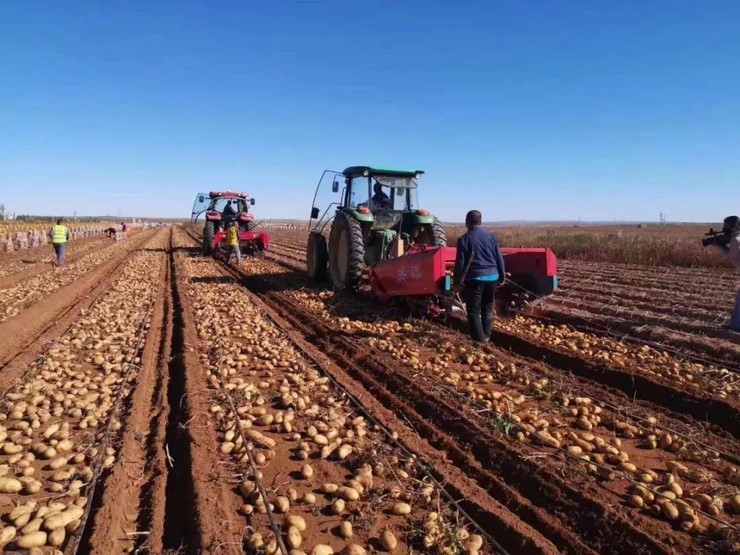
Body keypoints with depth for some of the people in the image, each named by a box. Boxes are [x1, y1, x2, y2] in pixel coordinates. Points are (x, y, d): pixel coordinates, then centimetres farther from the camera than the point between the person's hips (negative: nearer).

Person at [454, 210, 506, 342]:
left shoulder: (464, 239, -6)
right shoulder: (491, 236, 6)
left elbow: (460, 262, -7)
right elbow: (499, 258, 9)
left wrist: (458, 281, 1)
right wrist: (502, 275, 18)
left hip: (475, 278, -5)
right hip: (492, 276, 5)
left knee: (473, 310, 4)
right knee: (488, 307, 18)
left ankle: (479, 338, 2)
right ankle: (486, 336, 24)